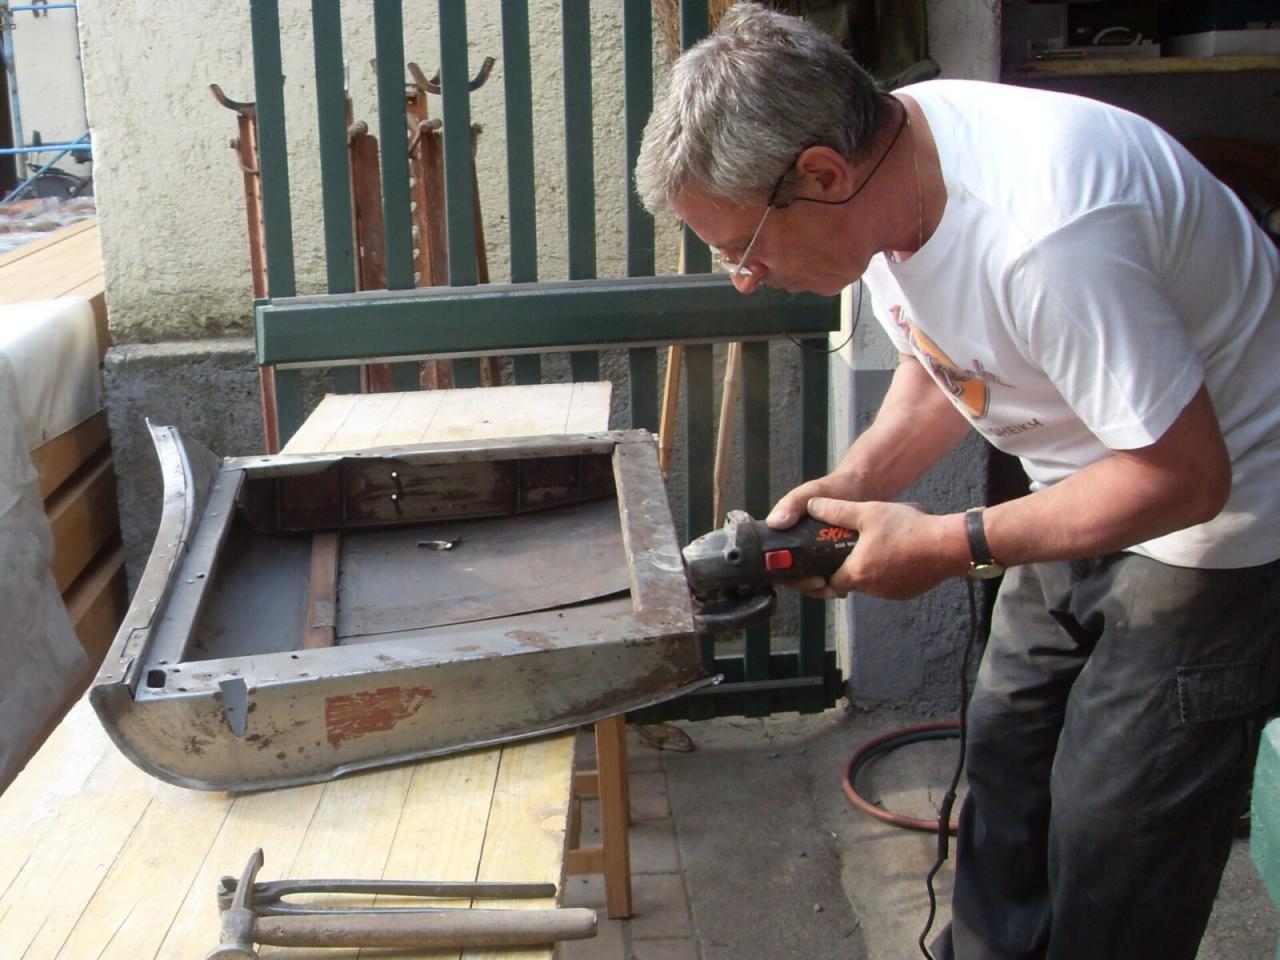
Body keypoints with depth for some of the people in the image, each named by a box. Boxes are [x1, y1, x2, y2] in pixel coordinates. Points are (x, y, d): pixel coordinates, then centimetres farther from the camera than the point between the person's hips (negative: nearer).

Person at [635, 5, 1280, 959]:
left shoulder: (1043, 235, -37)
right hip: (1091, 484, 8)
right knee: (1007, 760, 15)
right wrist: (856, 482, -8)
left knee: (1109, 859, -2)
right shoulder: (884, 162, -9)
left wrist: (951, 544, -23)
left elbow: (1185, 475, -28)